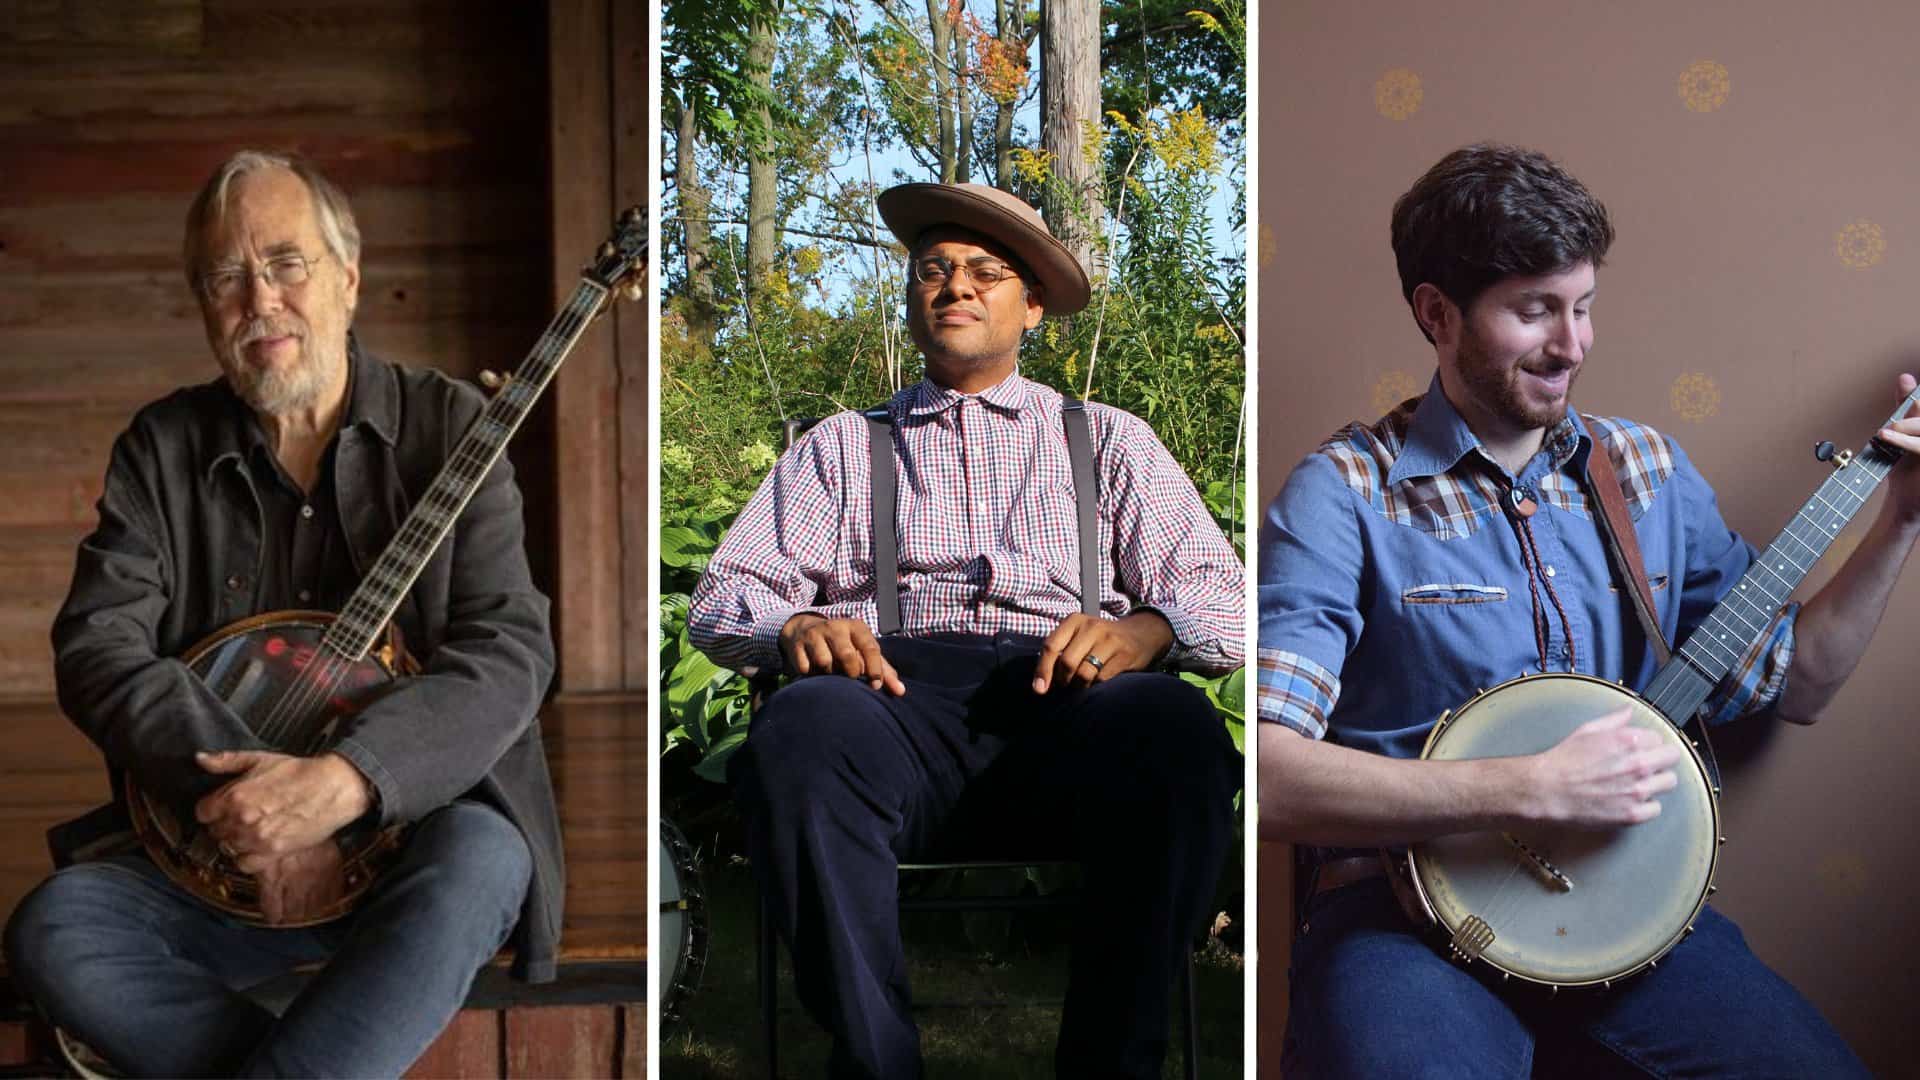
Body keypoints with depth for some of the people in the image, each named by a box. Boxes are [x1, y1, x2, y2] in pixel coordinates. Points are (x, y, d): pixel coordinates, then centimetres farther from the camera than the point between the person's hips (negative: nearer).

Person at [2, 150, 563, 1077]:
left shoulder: (446, 426, -1)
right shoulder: (163, 448, 7)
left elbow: (508, 650, -11)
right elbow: (96, 645, -3)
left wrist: (343, 781, -27)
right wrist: (235, 789, -21)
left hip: (414, 821, -2)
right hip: (212, 849, 3)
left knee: (479, 867, -35)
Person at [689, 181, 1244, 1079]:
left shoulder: (1109, 440, 27)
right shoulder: (841, 446, 28)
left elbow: (1220, 597, 15)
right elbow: (721, 597, 17)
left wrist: (1143, 628, -9)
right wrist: (793, 627, -8)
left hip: (1065, 699, 0)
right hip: (898, 692, 0)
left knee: (1174, 726, -34)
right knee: (805, 724, -35)